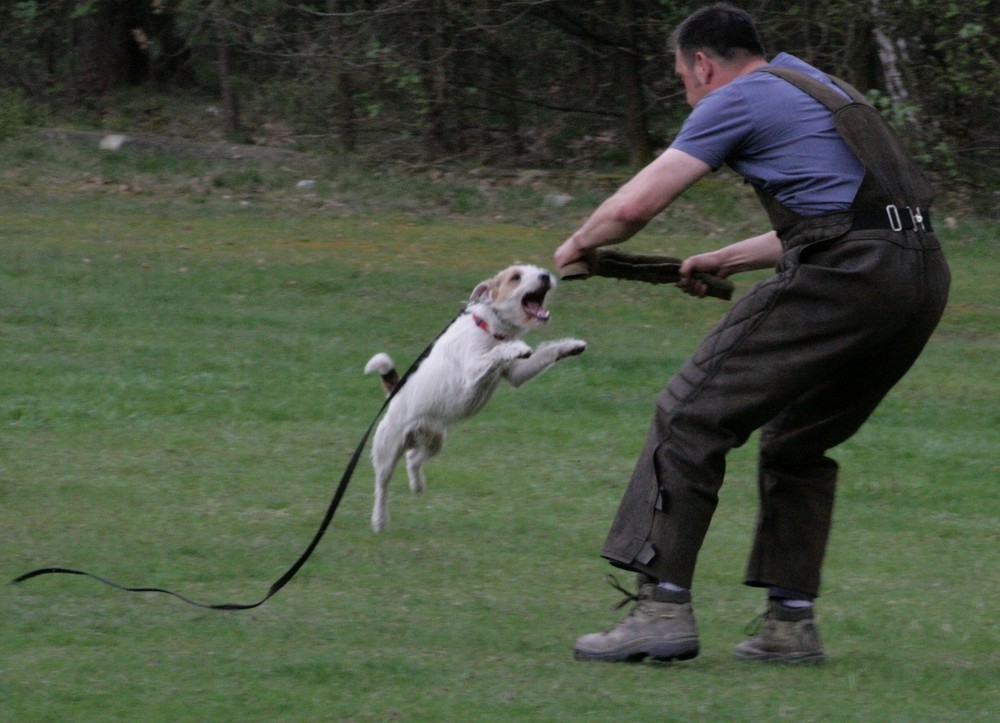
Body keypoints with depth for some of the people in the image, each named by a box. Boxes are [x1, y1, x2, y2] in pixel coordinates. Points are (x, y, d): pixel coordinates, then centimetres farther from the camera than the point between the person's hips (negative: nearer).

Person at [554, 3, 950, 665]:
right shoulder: (817, 89, 30)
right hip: (923, 277, 9)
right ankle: (792, 626, 18)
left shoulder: (736, 100, 4)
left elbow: (632, 207, 0)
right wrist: (725, 261, 46)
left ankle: (663, 607, -8)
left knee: (692, 416, -3)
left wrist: (576, 246, 20)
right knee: (799, 442, 23)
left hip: (842, 280, -9)